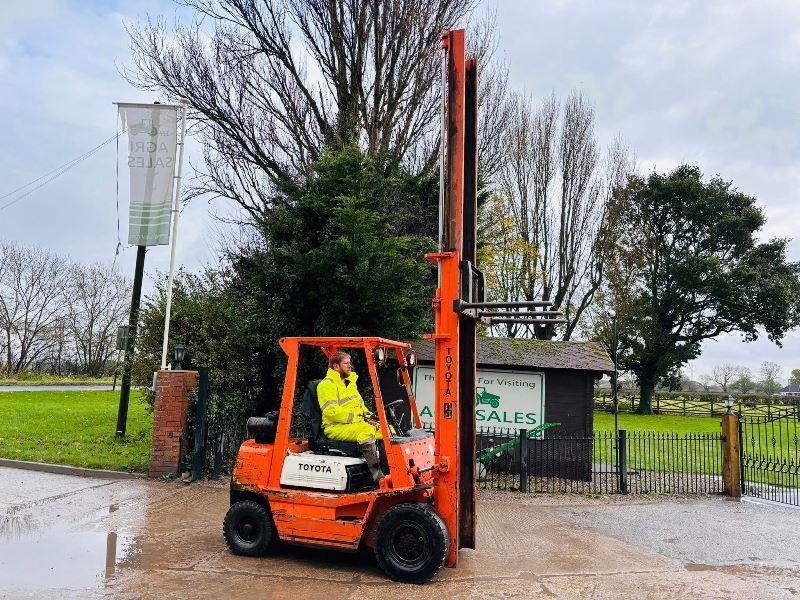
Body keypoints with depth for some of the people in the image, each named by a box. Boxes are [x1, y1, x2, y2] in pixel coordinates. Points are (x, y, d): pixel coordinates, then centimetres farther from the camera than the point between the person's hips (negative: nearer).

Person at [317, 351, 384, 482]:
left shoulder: (350, 381, 21)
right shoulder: (326, 385, -7)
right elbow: (332, 412, -18)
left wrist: (368, 417, 6)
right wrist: (356, 418, -19)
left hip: (358, 423, 8)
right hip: (335, 428, -8)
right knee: (366, 430, -34)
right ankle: (377, 474, -35)